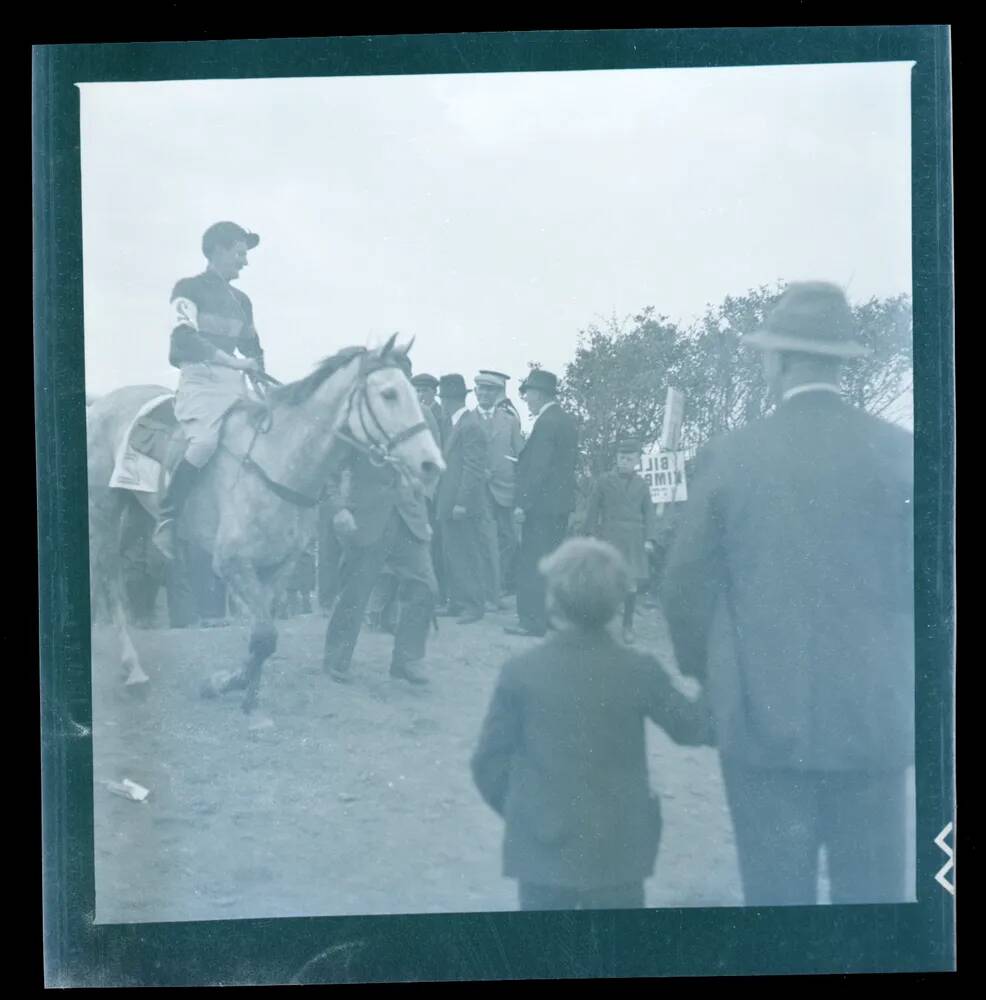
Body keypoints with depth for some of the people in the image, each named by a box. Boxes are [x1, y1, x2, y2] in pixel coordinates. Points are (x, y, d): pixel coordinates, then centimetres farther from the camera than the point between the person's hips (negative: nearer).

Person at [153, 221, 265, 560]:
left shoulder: (241, 301, 21)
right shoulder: (189, 289, 1)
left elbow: (253, 350, 30)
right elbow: (185, 339, -15)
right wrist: (234, 361, -20)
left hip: (234, 386, 8)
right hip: (199, 381, -8)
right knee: (206, 440, -34)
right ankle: (166, 520, -24)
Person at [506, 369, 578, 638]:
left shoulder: (546, 423, -15)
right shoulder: (566, 421, 13)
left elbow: (538, 468, -20)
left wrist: (523, 503, -18)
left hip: (542, 505, -10)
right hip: (561, 503, 10)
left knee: (531, 564, -4)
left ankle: (533, 621, -2)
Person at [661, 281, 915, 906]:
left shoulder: (734, 456, -4)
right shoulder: (897, 452, -5)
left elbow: (686, 587, 0)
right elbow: (914, 587, -1)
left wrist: (709, 674, 16)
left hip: (762, 715, 0)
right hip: (873, 716, 0)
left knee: (777, 892, 9)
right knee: (872, 890, 10)